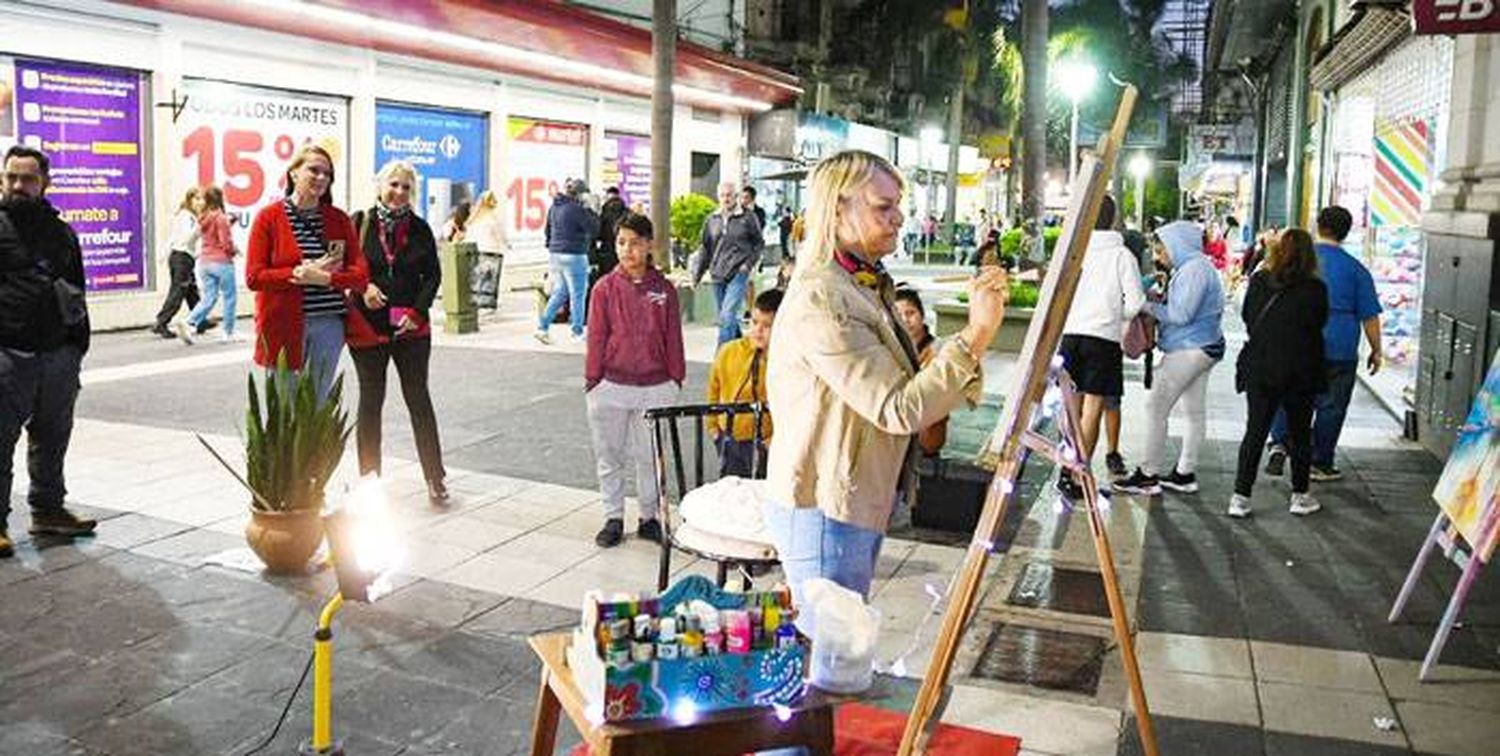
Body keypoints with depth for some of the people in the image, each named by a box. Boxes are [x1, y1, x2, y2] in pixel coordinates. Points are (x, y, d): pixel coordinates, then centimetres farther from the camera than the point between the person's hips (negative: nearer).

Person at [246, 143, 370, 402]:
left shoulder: (339, 219, 7)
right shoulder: (269, 217, -1)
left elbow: (360, 274, 0)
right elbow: (254, 277, -6)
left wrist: (323, 277, -17)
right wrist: (302, 273, -15)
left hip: (328, 325, 3)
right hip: (284, 325, -3)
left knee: (318, 403, 9)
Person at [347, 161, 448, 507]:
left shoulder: (419, 228, 4)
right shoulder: (359, 222, 0)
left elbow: (433, 274, 5)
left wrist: (417, 311, -7)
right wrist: (362, 287, -17)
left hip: (411, 327, 1)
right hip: (367, 326, -1)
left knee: (419, 399, 5)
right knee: (371, 400, 9)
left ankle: (435, 477, 11)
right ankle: (369, 477, 18)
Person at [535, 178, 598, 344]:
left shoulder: (554, 207, 9)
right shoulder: (576, 209, -16)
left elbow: (548, 230, 18)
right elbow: (594, 229, -13)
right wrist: (591, 212, -1)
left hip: (555, 254, 8)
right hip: (573, 256, -8)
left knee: (559, 293, 16)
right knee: (578, 295, 4)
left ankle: (542, 326, 8)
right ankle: (577, 332, 11)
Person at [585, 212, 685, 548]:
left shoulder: (664, 289, 1)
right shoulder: (605, 288, -2)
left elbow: (673, 338, 6)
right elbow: (596, 338, 0)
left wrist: (676, 379, 6)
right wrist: (592, 380, -1)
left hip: (655, 388, 0)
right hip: (611, 387, 0)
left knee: (652, 456, 10)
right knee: (610, 456, 10)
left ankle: (649, 517, 25)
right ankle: (613, 519, 23)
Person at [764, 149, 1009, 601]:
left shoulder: (865, 287, 12)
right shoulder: (820, 299, -22)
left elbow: (913, 391, 11)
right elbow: (899, 410, -25)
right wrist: (975, 337, -28)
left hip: (860, 506, 10)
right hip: (824, 512, -10)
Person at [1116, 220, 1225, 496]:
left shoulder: (1195, 269, -15)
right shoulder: (1191, 267, 17)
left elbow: (1181, 314, -21)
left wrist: (1149, 307, -12)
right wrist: (1159, 300, 2)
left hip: (1190, 349, -11)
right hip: (1199, 349, 11)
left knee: (1156, 408, -9)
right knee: (1194, 412, 13)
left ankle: (1149, 475, -6)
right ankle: (1185, 473, 20)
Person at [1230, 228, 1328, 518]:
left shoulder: (1258, 282, -4)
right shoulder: (1315, 289, -10)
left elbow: (1246, 318, 6)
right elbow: (1318, 326, 1)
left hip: (1260, 367, 1)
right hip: (1300, 373, -1)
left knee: (1255, 432, 6)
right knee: (1300, 434, 14)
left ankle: (1240, 496, 2)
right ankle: (1300, 495, 21)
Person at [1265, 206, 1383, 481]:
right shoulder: (1356, 269, -2)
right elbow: (1369, 316, 0)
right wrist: (1376, 351, 10)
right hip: (1339, 350, -1)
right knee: (1330, 406, 8)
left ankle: (1280, 443, -6)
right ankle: (1320, 464, 15)